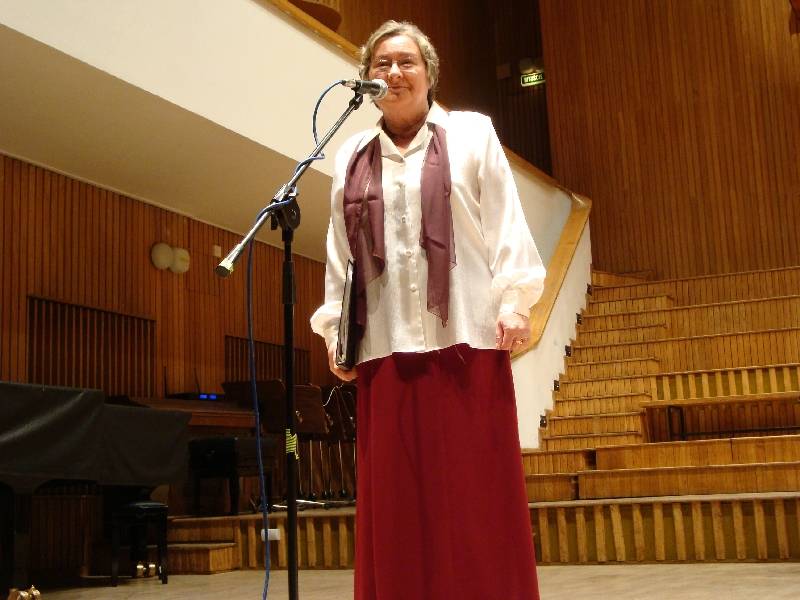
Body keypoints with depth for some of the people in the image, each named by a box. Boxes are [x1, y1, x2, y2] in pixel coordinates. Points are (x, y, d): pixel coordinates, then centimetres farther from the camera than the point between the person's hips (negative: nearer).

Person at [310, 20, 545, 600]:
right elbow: (340, 252, 14)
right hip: (385, 342, 3)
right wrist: (334, 326, 8)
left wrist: (513, 300, -7)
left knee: (476, 486, -1)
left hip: (464, 333, -2)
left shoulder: (472, 133, 10)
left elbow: (505, 224, 3)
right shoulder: (352, 157, 16)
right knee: (396, 494, 2)